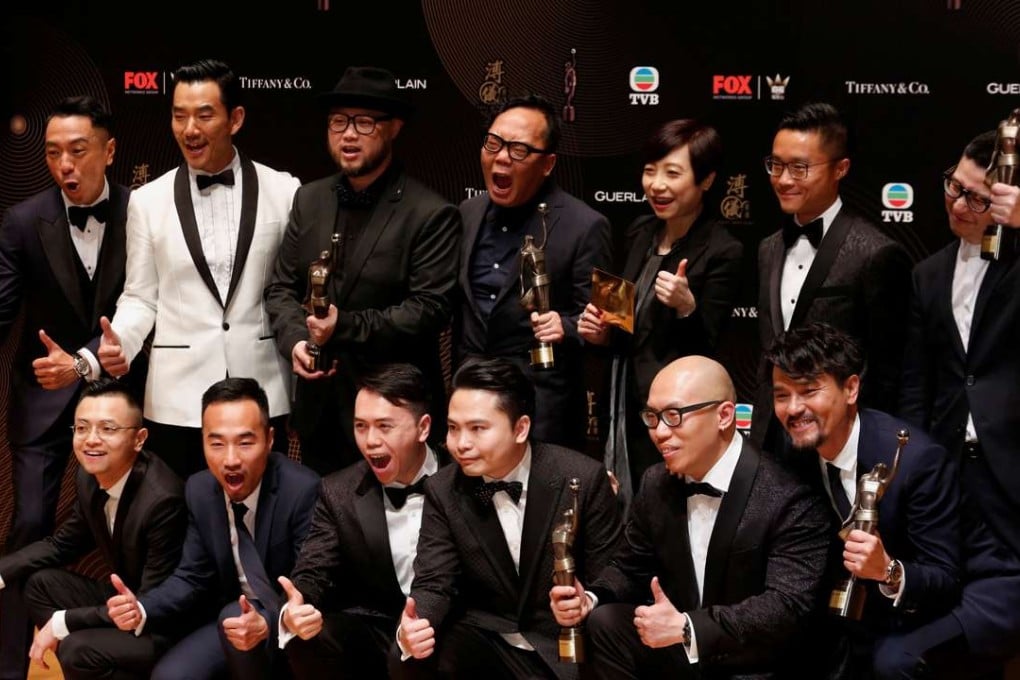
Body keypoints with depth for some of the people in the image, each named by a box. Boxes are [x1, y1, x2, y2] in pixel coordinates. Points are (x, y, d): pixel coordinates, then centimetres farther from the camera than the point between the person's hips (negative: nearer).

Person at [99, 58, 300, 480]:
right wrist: (118, 342, -11)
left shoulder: (283, 191, 3)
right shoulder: (148, 201, 5)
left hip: (262, 394, 0)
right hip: (177, 398, 0)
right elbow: (141, 297, 6)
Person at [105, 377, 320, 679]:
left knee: (232, 616, -32)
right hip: (236, 617, 6)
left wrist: (267, 623, -45)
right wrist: (141, 610, -18)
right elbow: (192, 577, 2)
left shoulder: (304, 491, -25)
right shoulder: (199, 490, -4)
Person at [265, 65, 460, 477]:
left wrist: (346, 327, -21)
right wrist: (294, 340, -9)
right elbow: (281, 288, 10)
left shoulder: (431, 215, -9)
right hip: (319, 408, 5)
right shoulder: (309, 201, 9)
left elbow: (430, 309, -15)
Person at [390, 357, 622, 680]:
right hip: (488, 639, 1)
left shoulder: (583, 478, -12)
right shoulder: (443, 490, -3)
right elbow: (435, 583, -6)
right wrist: (411, 629, -29)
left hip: (567, 644, -1)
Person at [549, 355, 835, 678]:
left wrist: (687, 627, -34)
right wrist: (591, 599, -11)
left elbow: (790, 605, -26)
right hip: (677, 650, 6)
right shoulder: (655, 483, 2)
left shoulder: (788, 500, -19)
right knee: (604, 623, -17)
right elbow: (632, 568, 12)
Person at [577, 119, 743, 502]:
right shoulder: (639, 233, 6)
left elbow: (704, 353, -13)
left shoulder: (722, 253, -14)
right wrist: (601, 333, -4)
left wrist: (686, 308, -30)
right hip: (623, 414, 6)